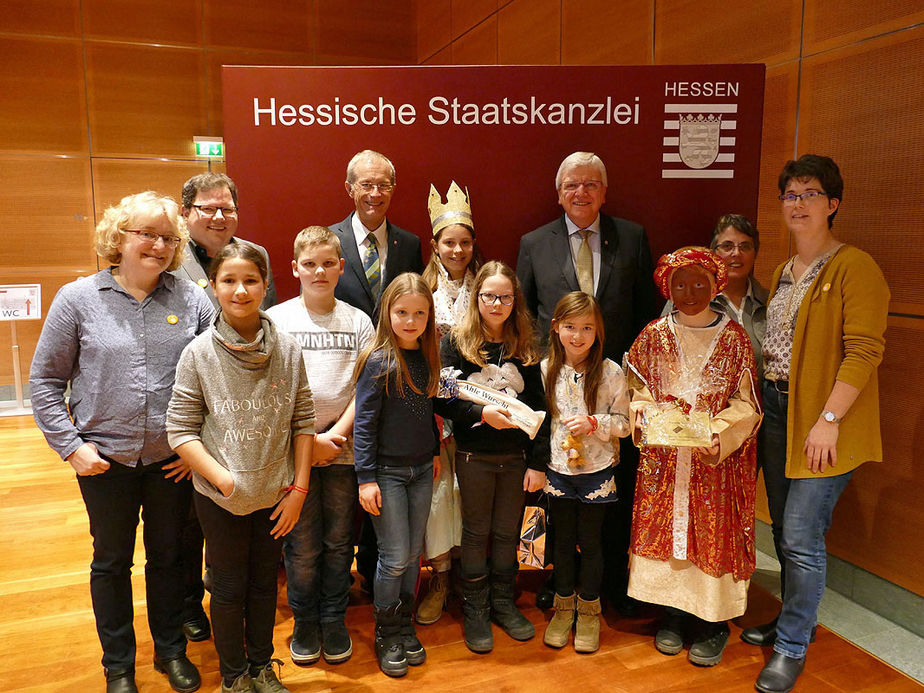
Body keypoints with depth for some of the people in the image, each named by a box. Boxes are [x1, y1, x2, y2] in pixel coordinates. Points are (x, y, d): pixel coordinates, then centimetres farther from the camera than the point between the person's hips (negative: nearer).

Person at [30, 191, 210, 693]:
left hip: (173, 456, 1)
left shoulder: (192, 299, -4)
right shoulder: (78, 299, -5)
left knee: (168, 555, 17)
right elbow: (45, 378, 0)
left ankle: (171, 650, 38)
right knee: (111, 561, 16)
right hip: (105, 459, 0)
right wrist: (70, 445, -6)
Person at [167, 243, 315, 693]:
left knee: (264, 583, 18)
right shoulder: (198, 354, -10)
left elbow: (303, 422, -1)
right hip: (220, 498, -2)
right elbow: (181, 431, -9)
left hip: (275, 495, 2)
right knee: (229, 588, 14)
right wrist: (225, 480, -18)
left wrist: (299, 488, -4)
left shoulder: (288, 350, -5)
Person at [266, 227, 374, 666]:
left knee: (339, 541, 10)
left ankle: (334, 621, 28)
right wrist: (309, 440, -9)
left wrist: (336, 434, -10)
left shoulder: (358, 321, 4)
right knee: (302, 546, 6)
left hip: (344, 448, 1)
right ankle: (304, 622, 27)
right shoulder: (275, 320, 0)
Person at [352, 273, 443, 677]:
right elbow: (364, 423, -14)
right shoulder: (378, 362, -14)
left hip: (422, 469, 5)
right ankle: (386, 634, 20)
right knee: (395, 557, 0)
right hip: (388, 471, -5)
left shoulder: (427, 358, 3)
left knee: (413, 553, 13)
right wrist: (366, 478, -16)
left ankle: (405, 627, 30)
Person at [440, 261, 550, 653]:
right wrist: (482, 412, -25)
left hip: (516, 456, 3)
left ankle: (503, 603, 31)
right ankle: (475, 610, 25)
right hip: (474, 456, -2)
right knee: (477, 532, 9)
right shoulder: (457, 342, -4)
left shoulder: (524, 348, 3)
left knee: (508, 532, 13)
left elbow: (537, 408, 2)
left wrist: (538, 462, -2)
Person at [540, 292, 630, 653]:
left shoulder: (611, 373, -9)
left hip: (596, 471, -2)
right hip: (557, 470, 2)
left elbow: (625, 422, -4)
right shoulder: (546, 370, -2)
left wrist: (594, 423, -20)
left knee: (590, 541, 10)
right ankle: (564, 607, 32)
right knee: (563, 539, 14)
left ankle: (588, 611, 29)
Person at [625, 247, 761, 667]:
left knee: (714, 533, 2)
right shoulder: (653, 336, 5)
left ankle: (713, 624, 18)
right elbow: (639, 393, 6)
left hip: (716, 459, -1)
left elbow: (745, 403, -3)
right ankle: (672, 615, 23)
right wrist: (648, 419, -13)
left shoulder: (734, 337, 0)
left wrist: (719, 435, -18)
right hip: (663, 458, 2)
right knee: (664, 529, 6)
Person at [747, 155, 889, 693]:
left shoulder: (854, 267, -10)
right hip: (777, 411, 7)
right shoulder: (786, 272, 15)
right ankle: (795, 618, 35)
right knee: (785, 531, 16)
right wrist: (767, 403, 10)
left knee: (802, 538, -3)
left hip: (821, 426, -7)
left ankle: (793, 646, 15)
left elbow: (864, 351, -17)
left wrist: (828, 419, -21)